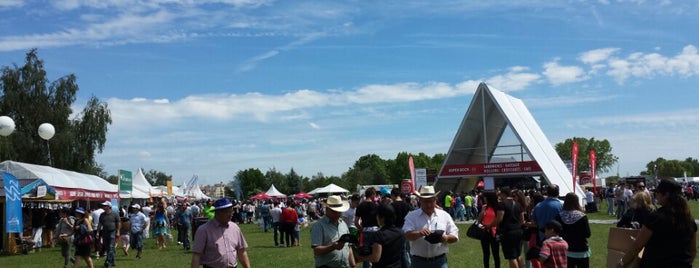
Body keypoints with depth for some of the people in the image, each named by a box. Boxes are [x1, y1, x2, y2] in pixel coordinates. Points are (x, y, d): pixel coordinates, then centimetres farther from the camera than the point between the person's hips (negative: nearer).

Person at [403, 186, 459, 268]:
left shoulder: (445, 215, 8)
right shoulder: (412, 216, 3)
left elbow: (455, 236, 8)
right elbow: (407, 235, -11)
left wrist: (446, 238, -15)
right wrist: (419, 233, -32)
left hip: (440, 261, 1)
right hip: (419, 261, -1)